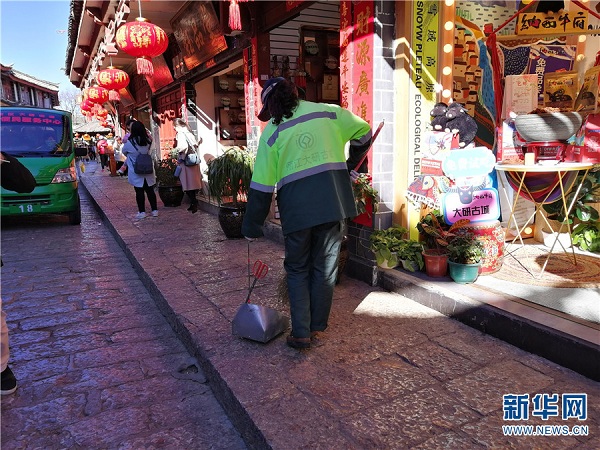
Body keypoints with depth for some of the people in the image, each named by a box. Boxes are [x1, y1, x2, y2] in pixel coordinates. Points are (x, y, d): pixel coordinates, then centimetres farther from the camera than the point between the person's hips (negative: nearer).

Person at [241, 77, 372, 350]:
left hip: (296, 205, -2)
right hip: (333, 200, 2)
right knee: (325, 266, 15)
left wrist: (251, 228, 9)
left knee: (297, 269, 15)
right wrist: (351, 165, 29)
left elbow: (261, 185, 3)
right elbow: (363, 131, 16)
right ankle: (316, 326, 26)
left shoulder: (272, 131, 5)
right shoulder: (326, 111, 9)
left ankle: (301, 333, 13)